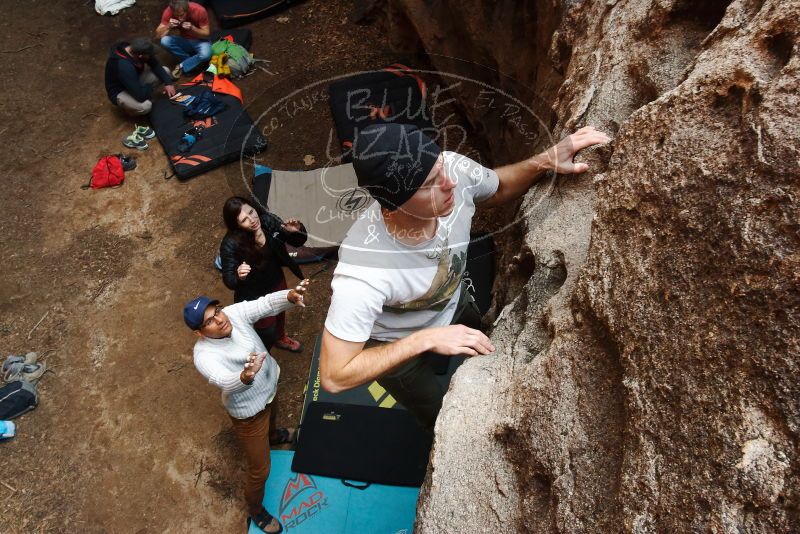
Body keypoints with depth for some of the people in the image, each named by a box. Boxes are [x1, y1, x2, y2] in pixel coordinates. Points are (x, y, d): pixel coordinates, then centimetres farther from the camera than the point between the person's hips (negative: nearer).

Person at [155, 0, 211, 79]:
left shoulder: (199, 10, -26)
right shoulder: (169, 11, -19)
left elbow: (206, 34, -18)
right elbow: (158, 35, -17)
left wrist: (192, 28, -34)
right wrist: (168, 26, -34)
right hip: (183, 41, 2)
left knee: (205, 54, -36)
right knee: (164, 41, -27)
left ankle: (181, 67, -12)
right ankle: (192, 61, -8)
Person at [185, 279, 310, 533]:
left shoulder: (234, 313, -22)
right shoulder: (204, 355, -36)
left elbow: (266, 303, -34)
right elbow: (226, 382, -52)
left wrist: (291, 296, -55)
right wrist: (245, 377, -75)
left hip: (270, 386, 6)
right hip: (249, 411, -6)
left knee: (272, 418, 40)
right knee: (260, 469, 11)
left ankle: (271, 436, 77)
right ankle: (255, 511, 40)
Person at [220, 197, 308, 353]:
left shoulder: (268, 220, -23)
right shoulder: (231, 245, -33)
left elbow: (297, 242, -9)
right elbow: (228, 280, -24)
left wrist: (297, 231, -33)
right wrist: (238, 276, -47)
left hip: (277, 282, 5)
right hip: (254, 296, -5)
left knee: (280, 312, 33)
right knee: (267, 334, 14)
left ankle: (280, 338, 66)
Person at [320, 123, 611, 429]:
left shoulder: (454, 170, -32)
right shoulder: (363, 275, -46)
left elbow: (498, 189, -6)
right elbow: (334, 376, -35)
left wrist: (544, 162, -26)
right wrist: (425, 340, -40)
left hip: (452, 301, 4)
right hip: (396, 348, -4)